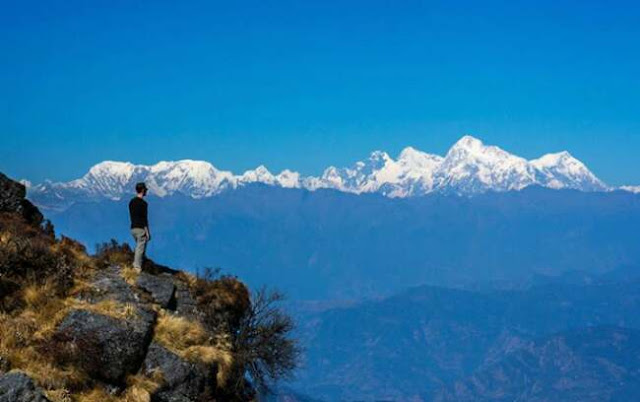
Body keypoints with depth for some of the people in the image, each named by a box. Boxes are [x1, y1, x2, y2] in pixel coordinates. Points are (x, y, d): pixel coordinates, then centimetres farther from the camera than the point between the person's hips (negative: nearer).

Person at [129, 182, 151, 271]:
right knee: (140, 248, -3)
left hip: (133, 228, 8)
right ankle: (137, 268, -4)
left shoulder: (131, 202, 10)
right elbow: (144, 219, -17)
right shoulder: (143, 203, -15)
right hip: (141, 229, -8)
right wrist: (148, 232, -13)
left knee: (139, 247, 20)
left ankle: (135, 265, 17)